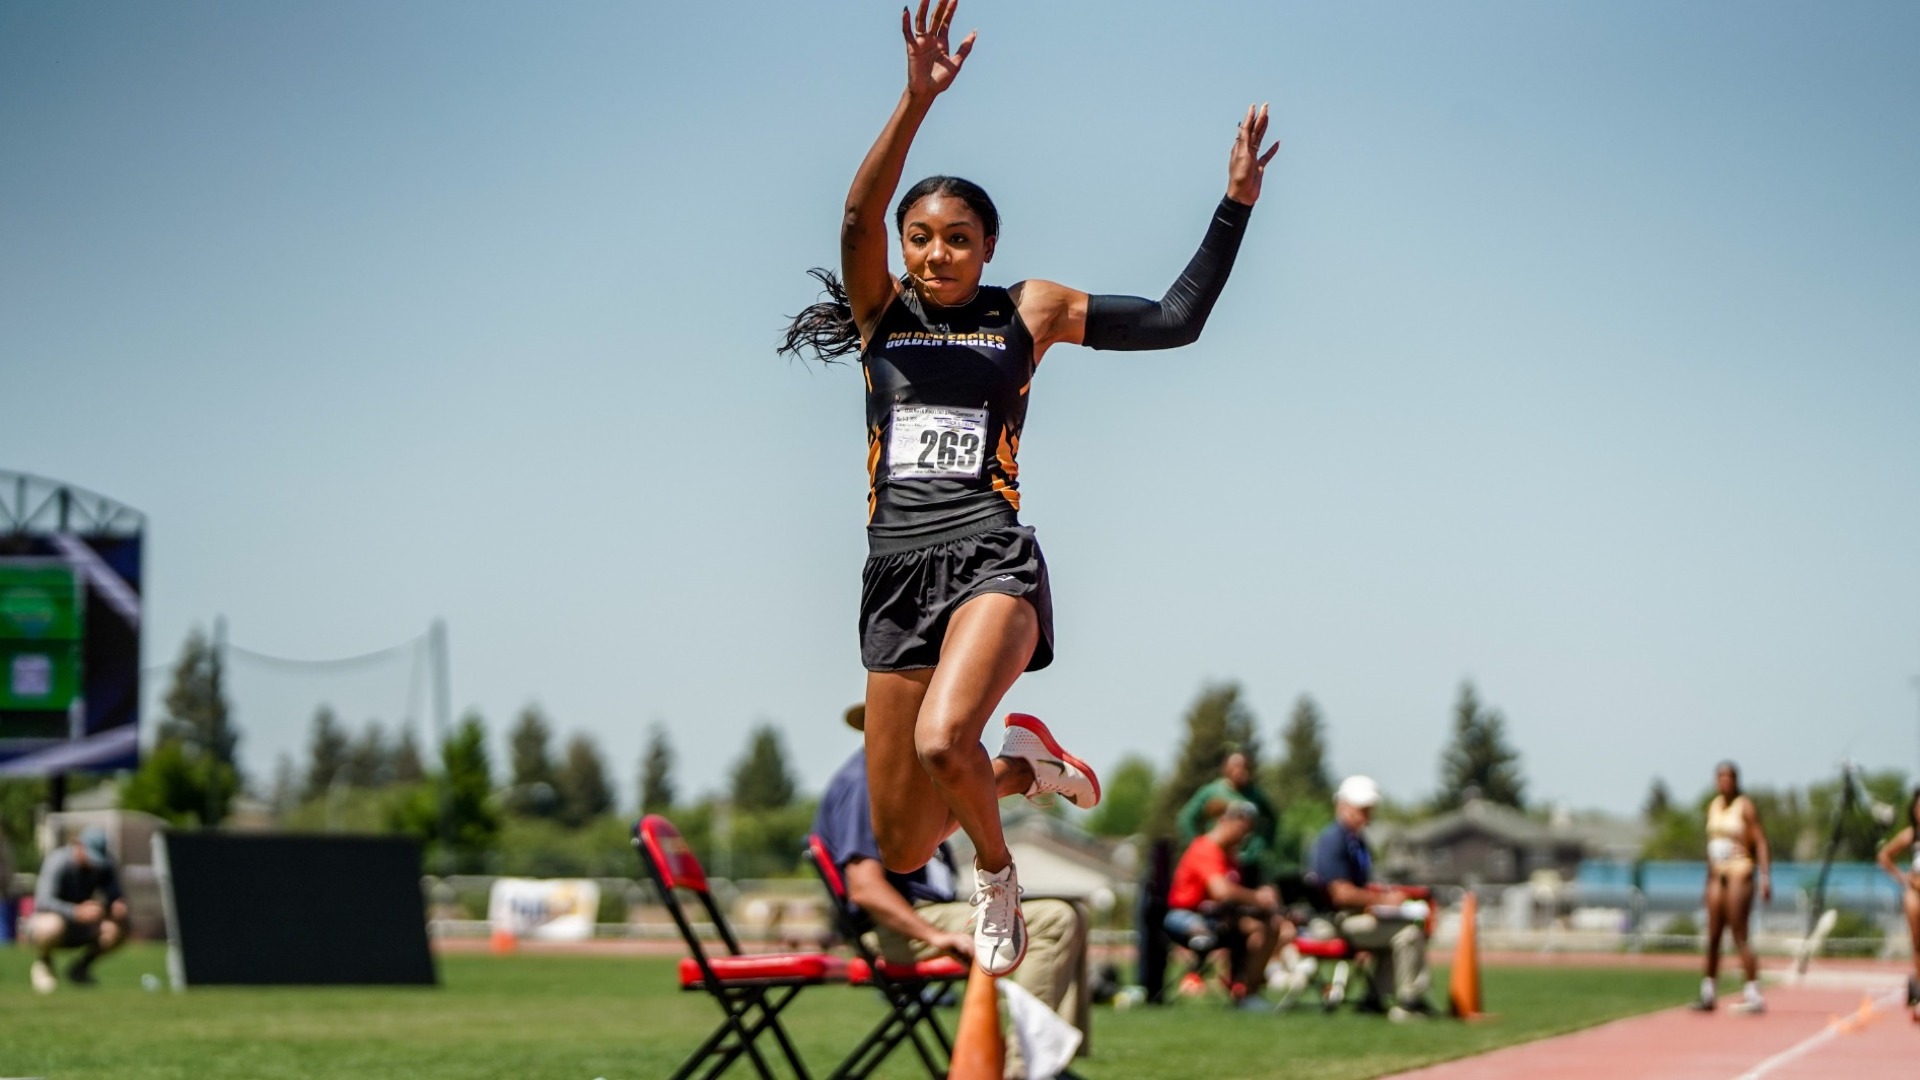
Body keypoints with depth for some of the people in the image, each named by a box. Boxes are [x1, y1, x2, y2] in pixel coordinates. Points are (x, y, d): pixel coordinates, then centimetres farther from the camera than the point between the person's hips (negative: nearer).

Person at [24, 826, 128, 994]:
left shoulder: (104, 865, -7)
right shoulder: (59, 862, -25)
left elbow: (115, 896, -2)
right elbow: (44, 902, -35)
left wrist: (119, 906, -29)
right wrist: (77, 912, -52)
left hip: (77, 929, 6)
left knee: (119, 928, -19)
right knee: (53, 926, -42)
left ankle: (80, 966, 7)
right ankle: (42, 963, -6)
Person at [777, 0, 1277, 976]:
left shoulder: (1028, 312, 8)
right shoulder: (881, 312, 8)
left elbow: (1173, 322, 9)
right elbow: (858, 217, -12)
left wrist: (1235, 206, 2)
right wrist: (917, 101, -26)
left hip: (989, 559, -3)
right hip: (895, 576, 3)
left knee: (942, 740, -34)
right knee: (901, 852, 4)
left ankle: (995, 869, -2)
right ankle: (1016, 759, 34)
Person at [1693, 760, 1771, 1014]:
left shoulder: (1745, 806, -6)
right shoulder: (1713, 806, 14)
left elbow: (1760, 842, -11)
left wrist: (1765, 876, -20)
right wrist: (1709, 876, 19)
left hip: (1740, 874, -7)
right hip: (1717, 876, 7)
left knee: (1739, 935, -11)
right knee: (1712, 936, 6)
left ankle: (1754, 993, -11)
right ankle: (1709, 992, 12)